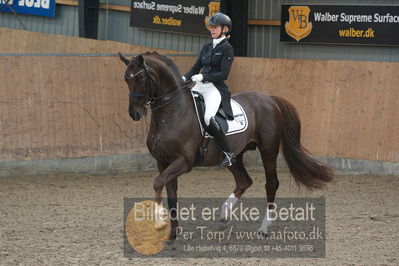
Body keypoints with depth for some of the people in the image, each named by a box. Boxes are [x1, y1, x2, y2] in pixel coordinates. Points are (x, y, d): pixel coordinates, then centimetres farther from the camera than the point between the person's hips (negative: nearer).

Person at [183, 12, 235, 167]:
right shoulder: (207, 47, 18)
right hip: (200, 86, 8)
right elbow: (196, 68, 18)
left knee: (208, 118, -30)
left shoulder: (227, 49, -3)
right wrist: (185, 78, -1)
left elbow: (224, 74, -12)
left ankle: (228, 153, -20)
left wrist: (203, 76, -22)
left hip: (216, 88, -8)